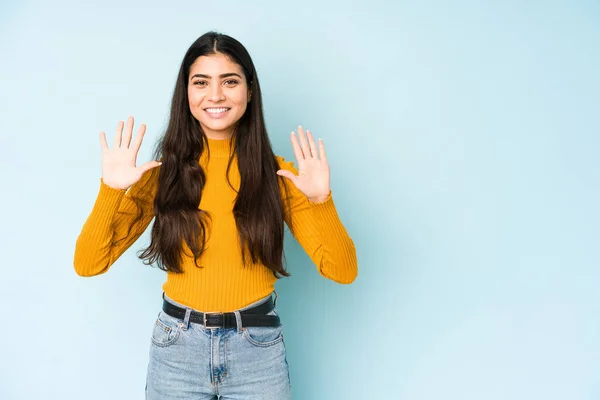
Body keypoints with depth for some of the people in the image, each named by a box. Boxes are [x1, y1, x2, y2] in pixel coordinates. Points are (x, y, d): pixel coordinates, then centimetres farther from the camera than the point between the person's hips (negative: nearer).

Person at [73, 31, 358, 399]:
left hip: (257, 347, 0)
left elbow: (343, 271, -9)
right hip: (177, 347, 1)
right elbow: (89, 264, -7)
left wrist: (321, 201, -24)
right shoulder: (162, 173, -4)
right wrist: (110, 190, -21)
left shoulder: (276, 174, -6)